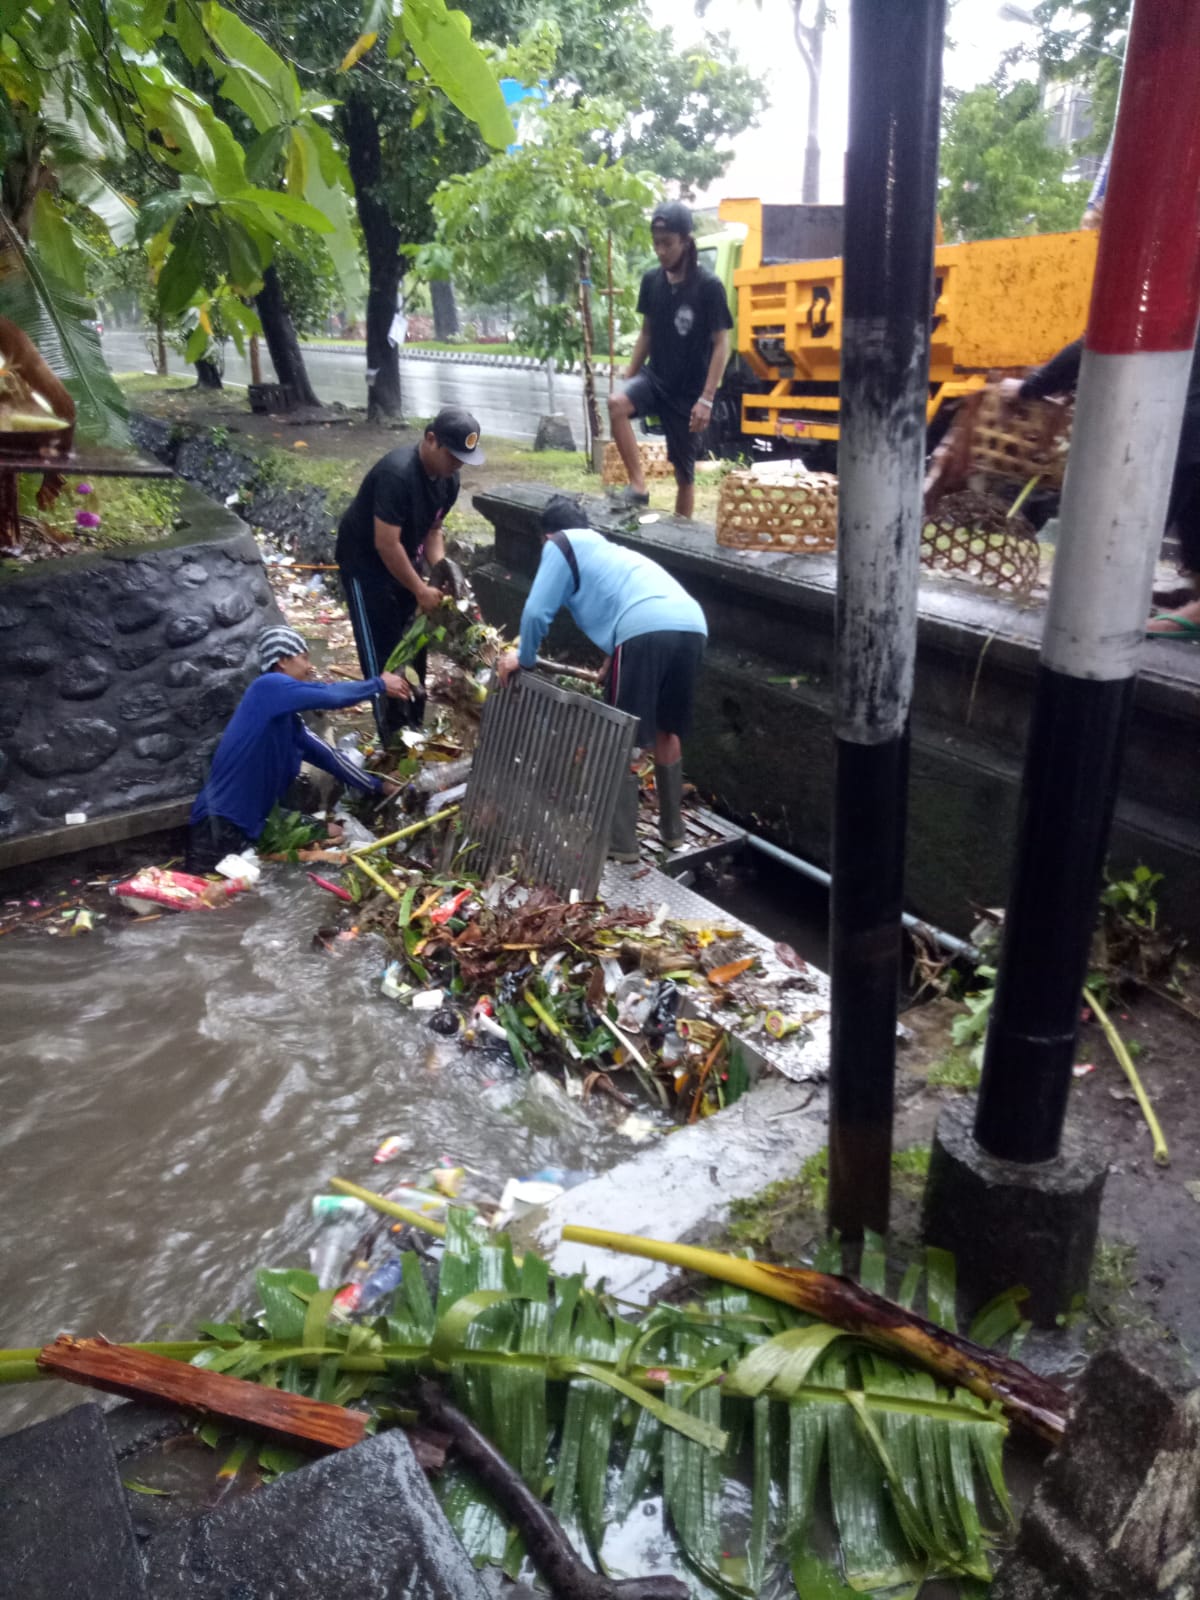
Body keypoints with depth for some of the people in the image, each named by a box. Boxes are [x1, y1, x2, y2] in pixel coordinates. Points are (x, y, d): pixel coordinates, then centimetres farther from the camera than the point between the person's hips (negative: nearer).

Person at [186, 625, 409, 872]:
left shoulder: (288, 720, 15)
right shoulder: (269, 686, -10)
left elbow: (327, 755, 20)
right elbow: (329, 696, -15)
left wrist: (378, 786, 21)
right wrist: (379, 684, -1)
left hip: (245, 826, 10)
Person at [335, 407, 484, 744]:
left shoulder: (448, 479, -7)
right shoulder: (397, 474, -33)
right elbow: (386, 544, -32)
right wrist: (420, 590, -26)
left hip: (403, 561, 8)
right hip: (366, 563, -8)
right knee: (381, 651, -4)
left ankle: (414, 726, 24)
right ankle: (394, 740, 4)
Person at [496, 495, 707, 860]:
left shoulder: (562, 545, 17)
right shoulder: (607, 547, 39)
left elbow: (537, 611, 8)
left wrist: (524, 658, 25)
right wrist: (612, 665, 59)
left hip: (647, 630, -7)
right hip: (692, 625, 7)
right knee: (667, 732, 25)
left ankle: (621, 841, 13)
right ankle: (672, 828, 36)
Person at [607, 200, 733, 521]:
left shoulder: (708, 287, -13)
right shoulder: (651, 280, 2)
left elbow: (721, 344, -12)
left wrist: (706, 398, -20)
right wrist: (628, 379, 10)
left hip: (688, 392, -4)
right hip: (655, 377, 4)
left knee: (684, 473, 3)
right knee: (617, 403, -29)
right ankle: (638, 485, -23)